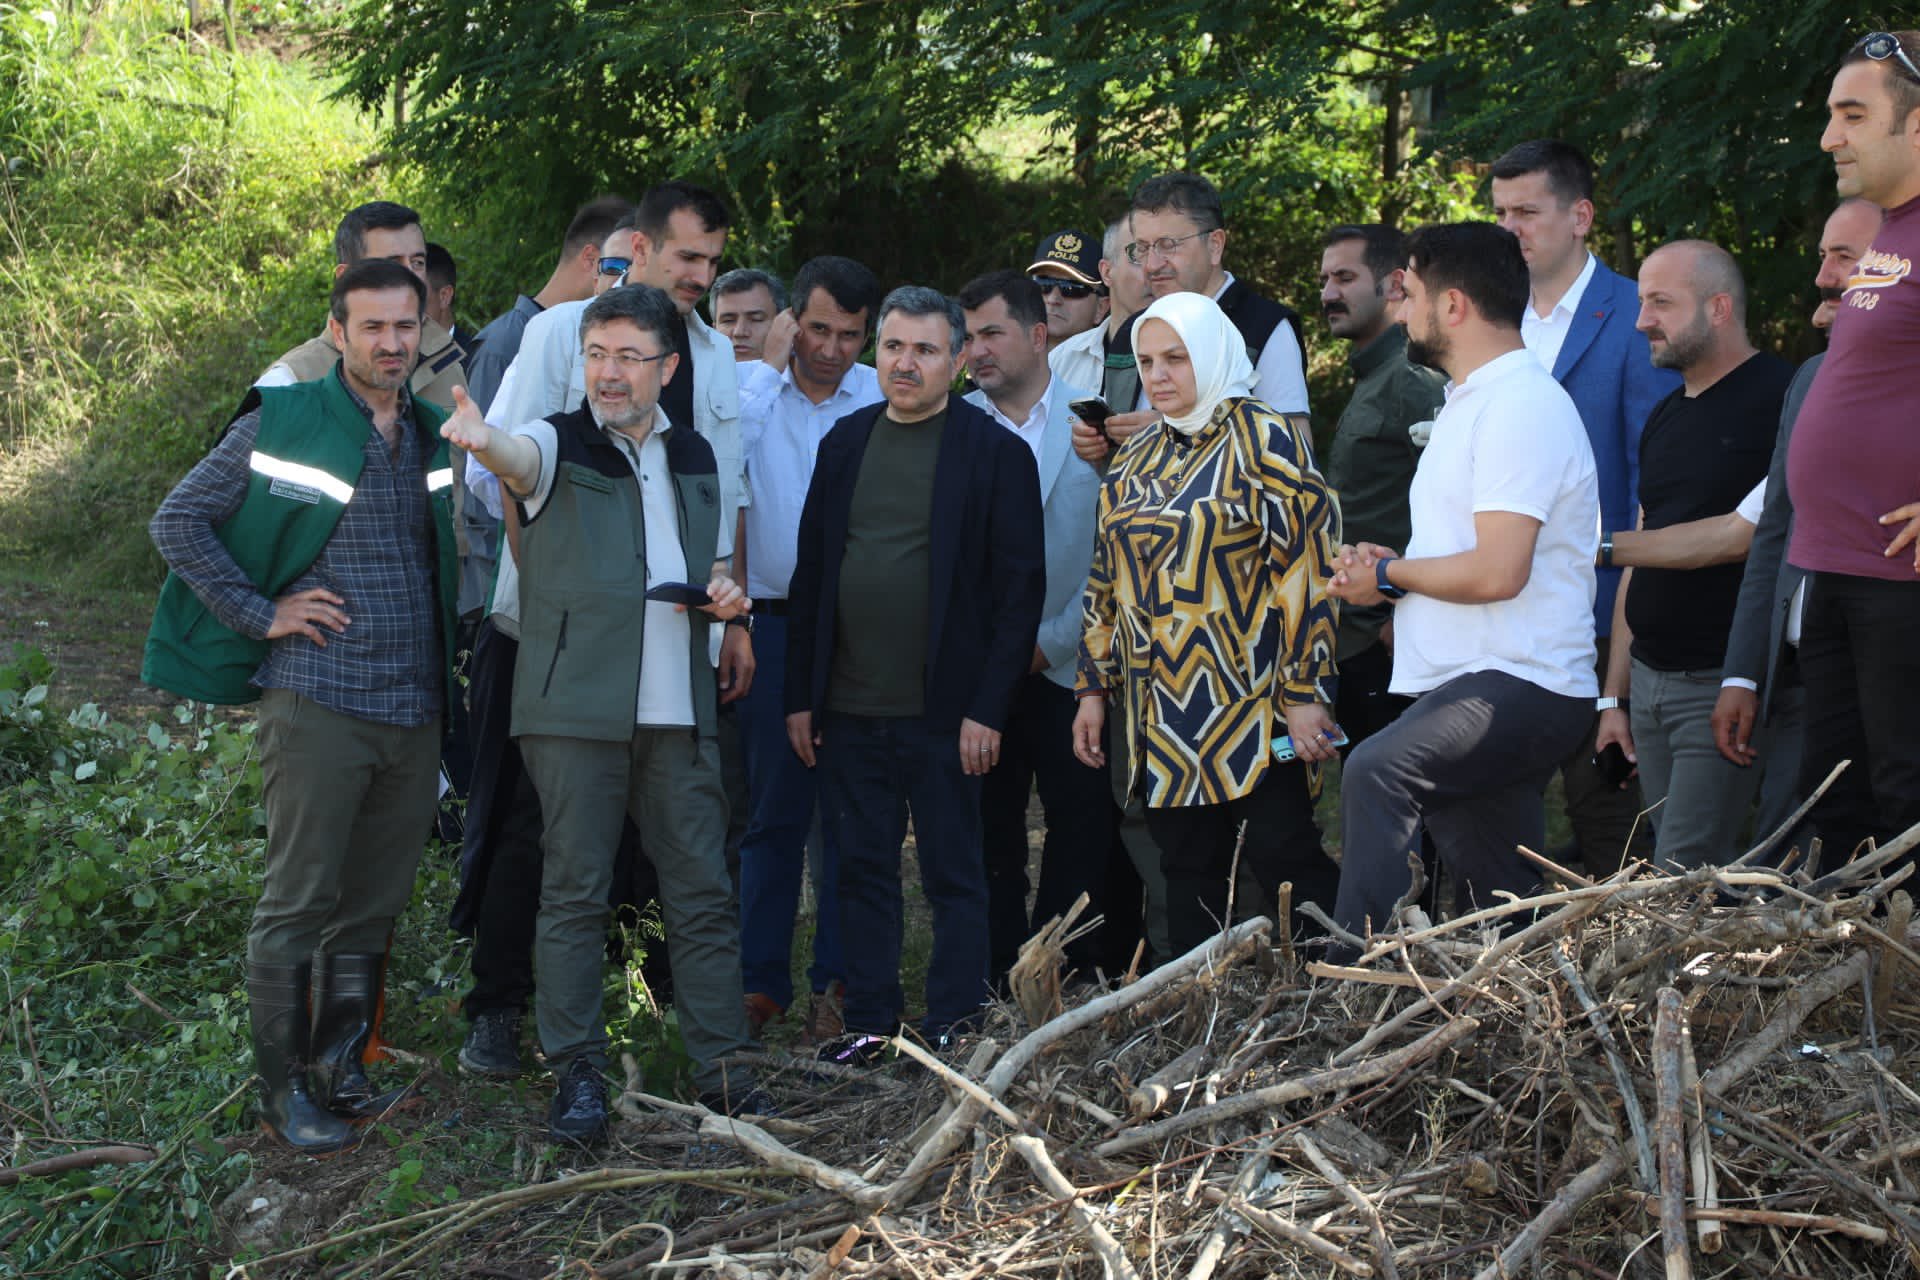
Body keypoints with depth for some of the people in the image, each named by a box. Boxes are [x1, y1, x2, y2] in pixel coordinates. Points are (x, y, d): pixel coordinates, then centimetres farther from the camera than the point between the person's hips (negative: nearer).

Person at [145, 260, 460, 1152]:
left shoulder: (434, 434, 12)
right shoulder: (282, 424, -3)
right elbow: (177, 522, -2)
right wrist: (259, 613, -7)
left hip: (415, 711, 5)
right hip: (317, 704, -5)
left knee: (373, 907, 11)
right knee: (298, 902, -2)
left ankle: (340, 1071, 24)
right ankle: (284, 1090, 8)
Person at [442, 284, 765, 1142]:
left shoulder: (695, 458, 15)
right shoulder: (560, 446, -1)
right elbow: (518, 457, -26)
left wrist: (726, 589, 5)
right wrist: (482, 441, -50)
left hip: (679, 714, 4)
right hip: (575, 710, -4)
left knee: (703, 888, 5)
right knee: (574, 891, -1)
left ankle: (719, 1069, 14)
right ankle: (577, 1074, 8)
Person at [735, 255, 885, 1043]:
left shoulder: (886, 400, 3)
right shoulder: (749, 387, 2)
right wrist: (770, 364, -13)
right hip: (772, 624, 0)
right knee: (773, 808, 6)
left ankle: (836, 985, 13)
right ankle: (761, 980, 14)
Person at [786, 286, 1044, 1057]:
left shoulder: (995, 453, -4)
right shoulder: (846, 443, 10)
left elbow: (1020, 588, -7)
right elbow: (810, 573, 12)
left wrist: (988, 710, -12)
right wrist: (800, 696, 6)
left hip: (942, 710, -4)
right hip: (847, 708, 4)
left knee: (953, 876, 5)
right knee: (863, 870, 10)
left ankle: (953, 1029, 13)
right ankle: (869, 1021, 20)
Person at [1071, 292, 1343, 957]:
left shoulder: (1266, 440, -5)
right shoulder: (1135, 462, 15)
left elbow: (1308, 565, -10)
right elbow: (1106, 583, 20)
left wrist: (1305, 693, -15)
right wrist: (1093, 687, 15)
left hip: (1250, 702, -6)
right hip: (1161, 710, 6)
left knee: (1280, 853, -8)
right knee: (1188, 870, 8)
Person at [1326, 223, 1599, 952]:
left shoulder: (1520, 404, -12)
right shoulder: (1473, 403, 22)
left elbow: (1497, 570, -22)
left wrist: (1389, 574, -7)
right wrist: (1392, 573, 9)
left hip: (1520, 686, -11)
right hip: (1470, 689, 11)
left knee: (1377, 773, -34)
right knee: (1502, 918, 11)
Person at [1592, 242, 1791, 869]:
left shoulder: (1779, 397, -10)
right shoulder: (1665, 418, 16)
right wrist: (1613, 693, 18)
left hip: (1722, 684, -8)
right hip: (1649, 683, 8)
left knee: (1684, 873, -11)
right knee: (1698, 871, 9)